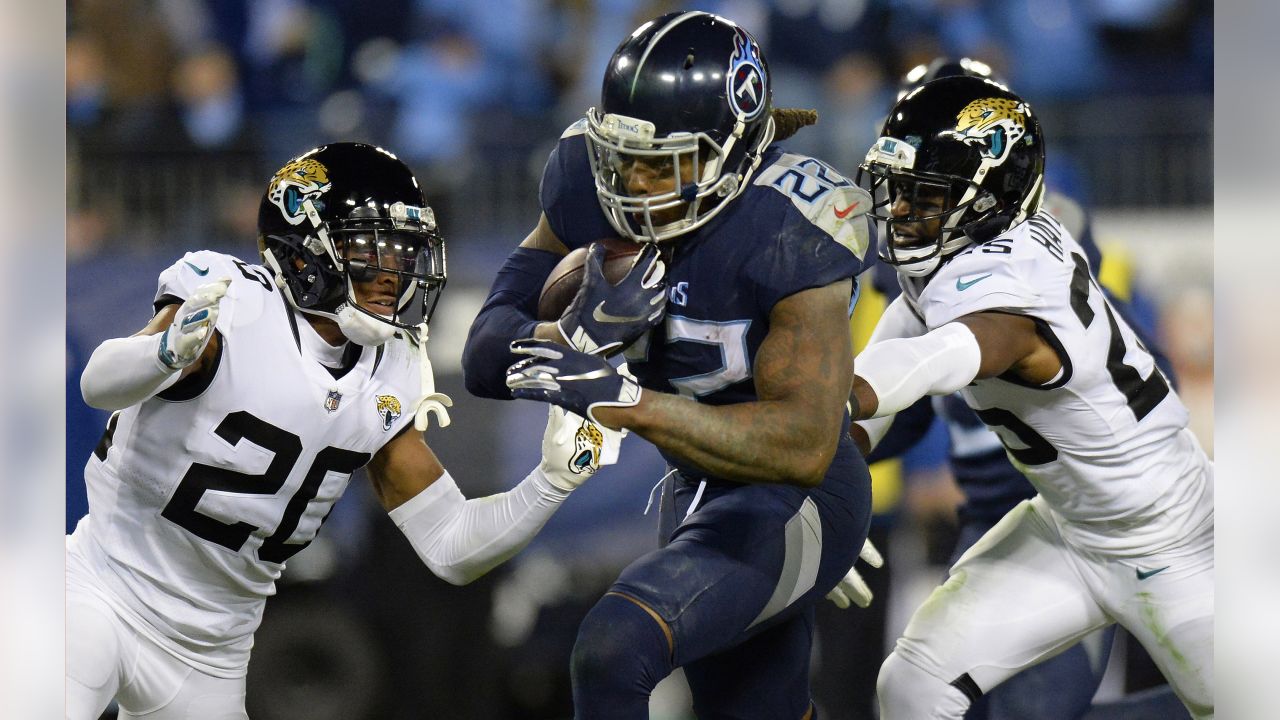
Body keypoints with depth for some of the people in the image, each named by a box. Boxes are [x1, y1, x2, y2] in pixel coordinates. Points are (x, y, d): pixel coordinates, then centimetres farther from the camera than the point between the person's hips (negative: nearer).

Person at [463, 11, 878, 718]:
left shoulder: (788, 231, -27)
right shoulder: (591, 186, -9)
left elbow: (804, 448, -32)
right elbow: (485, 359, -7)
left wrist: (625, 400, -38)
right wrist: (585, 330, -29)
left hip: (792, 502, -8)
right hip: (696, 493, 8)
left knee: (614, 649, -27)